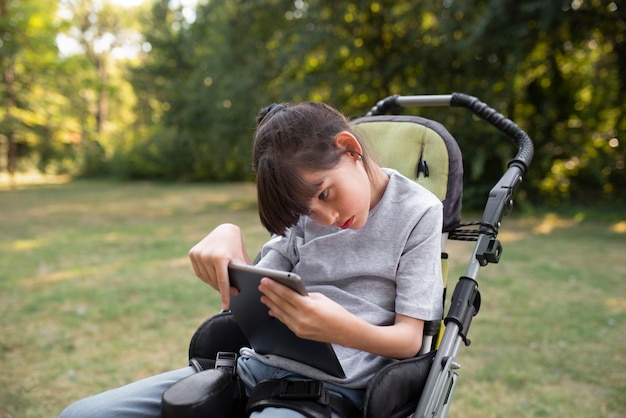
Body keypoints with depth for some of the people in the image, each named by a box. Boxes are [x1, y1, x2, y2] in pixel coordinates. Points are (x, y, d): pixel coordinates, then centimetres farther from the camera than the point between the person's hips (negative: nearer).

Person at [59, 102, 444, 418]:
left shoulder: (418, 212, -3)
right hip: (257, 363, 5)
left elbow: (411, 339, -6)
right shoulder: (306, 208, 10)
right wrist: (229, 237, -14)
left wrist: (342, 328, -27)